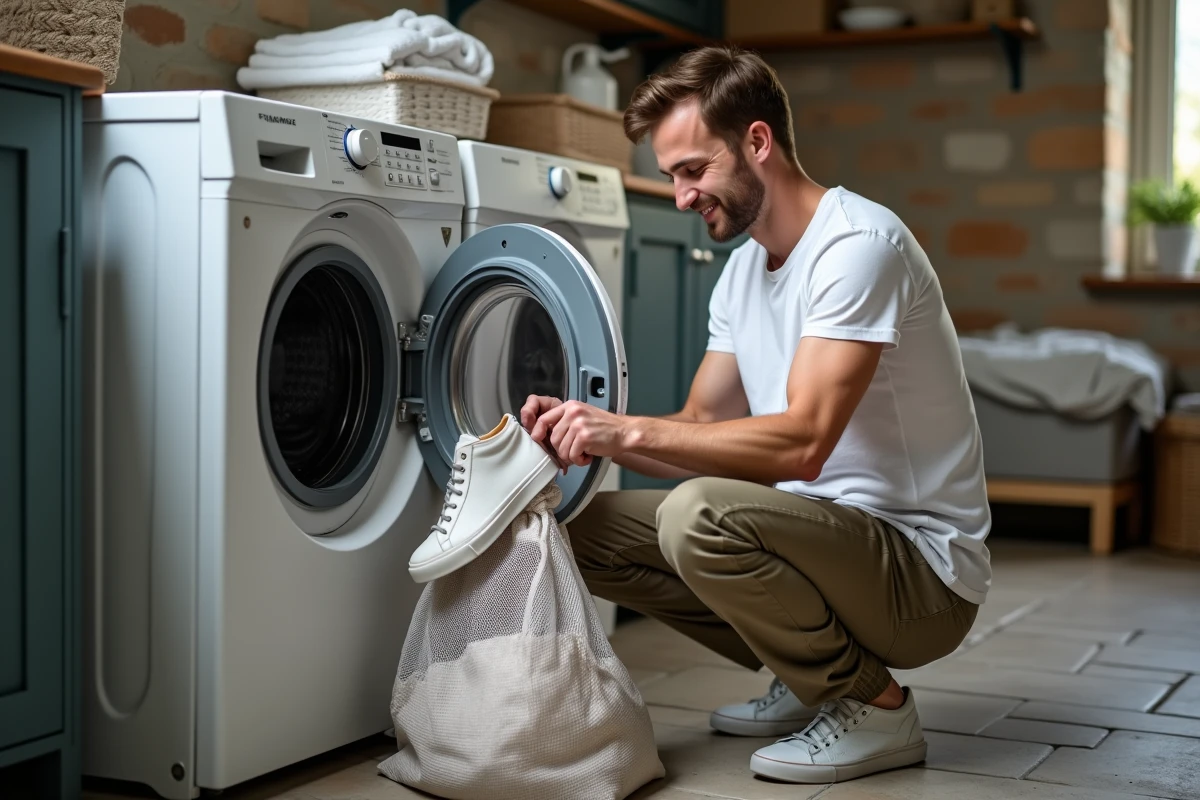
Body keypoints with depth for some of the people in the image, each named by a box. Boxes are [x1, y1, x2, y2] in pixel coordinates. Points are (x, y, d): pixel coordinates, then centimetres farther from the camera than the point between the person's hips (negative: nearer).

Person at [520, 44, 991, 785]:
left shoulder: (859, 244, -20)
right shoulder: (743, 270, 9)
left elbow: (801, 444, -29)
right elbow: (702, 425, 10)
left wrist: (627, 430, -27)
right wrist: (585, 429, -7)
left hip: (925, 568, -9)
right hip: (832, 534, 9)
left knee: (702, 515, -33)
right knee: (594, 529, 3)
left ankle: (875, 709, -9)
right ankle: (811, 678, 12)